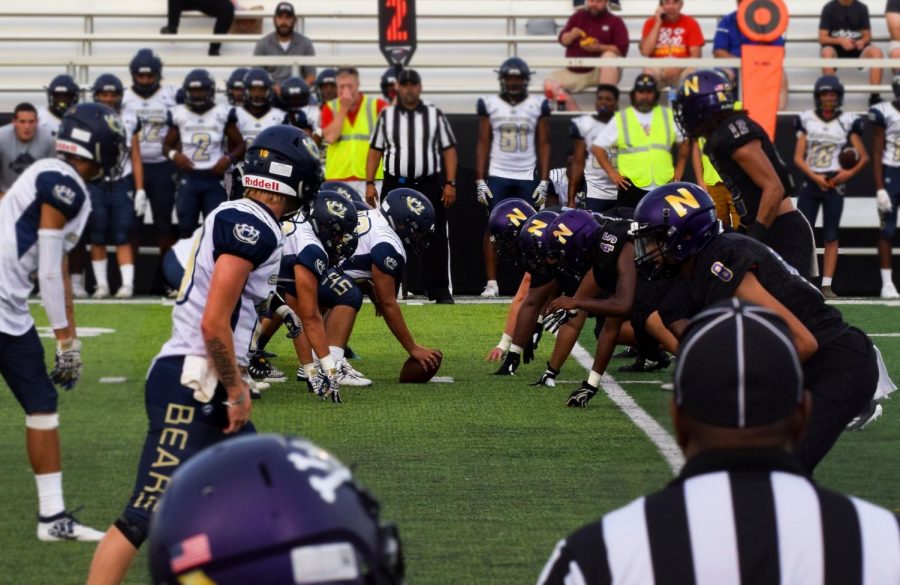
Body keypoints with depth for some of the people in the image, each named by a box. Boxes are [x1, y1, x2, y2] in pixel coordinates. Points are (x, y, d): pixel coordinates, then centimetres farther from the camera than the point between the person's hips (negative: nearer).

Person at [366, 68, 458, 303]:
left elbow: (449, 150, 5)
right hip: (395, 185, 1)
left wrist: (450, 184, -4)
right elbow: (375, 150, 8)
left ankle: (439, 290, 0)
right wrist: (369, 183, -1)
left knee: (435, 239, -3)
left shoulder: (435, 115, 7)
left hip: (429, 185, -1)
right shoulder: (386, 116, 9)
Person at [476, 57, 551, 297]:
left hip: (528, 178, 0)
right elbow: (483, 144, 6)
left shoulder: (538, 106, 4)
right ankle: (491, 283, -1)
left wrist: (544, 182, -1)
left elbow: (544, 145, 6)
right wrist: (480, 180, 0)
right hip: (497, 176, 0)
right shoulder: (489, 104, 5)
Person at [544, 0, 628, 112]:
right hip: (575, 72, 3)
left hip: (605, 71, -3)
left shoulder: (615, 22, 1)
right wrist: (571, 35, -18)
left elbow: (622, 49, -9)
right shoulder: (578, 17, 11)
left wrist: (599, 47, -25)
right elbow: (563, 40, 6)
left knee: (609, 57, -36)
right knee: (550, 84, -19)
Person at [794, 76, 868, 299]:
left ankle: (826, 285, 4)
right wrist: (815, 177, -11)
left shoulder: (848, 122, 2)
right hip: (810, 183, 1)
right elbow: (798, 157, 3)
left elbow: (864, 157, 3)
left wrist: (850, 173, -15)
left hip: (835, 184, -1)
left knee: (831, 236, 1)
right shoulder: (807, 120, 4)